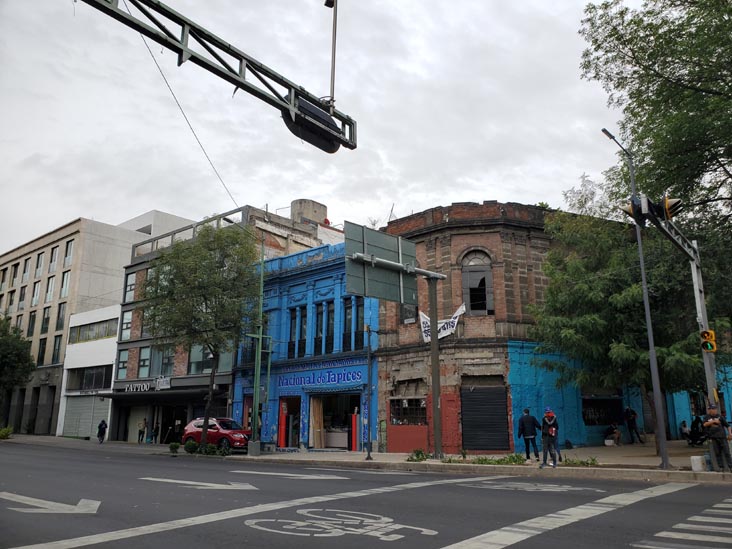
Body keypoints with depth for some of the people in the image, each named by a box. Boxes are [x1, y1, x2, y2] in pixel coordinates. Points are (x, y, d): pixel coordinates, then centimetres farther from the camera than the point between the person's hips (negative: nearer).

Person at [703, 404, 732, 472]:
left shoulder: (719, 416, 7)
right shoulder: (707, 417, 8)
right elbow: (705, 424, -8)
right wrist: (713, 421, -15)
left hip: (722, 437, 0)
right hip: (714, 438, 0)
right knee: (718, 453, 3)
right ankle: (721, 467, 9)